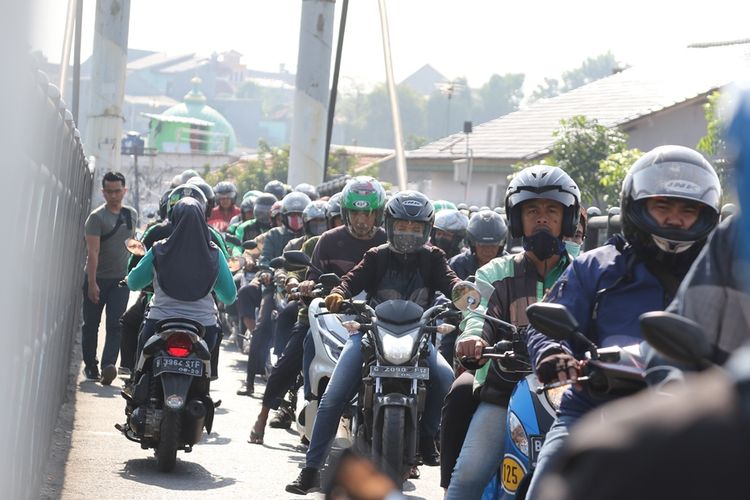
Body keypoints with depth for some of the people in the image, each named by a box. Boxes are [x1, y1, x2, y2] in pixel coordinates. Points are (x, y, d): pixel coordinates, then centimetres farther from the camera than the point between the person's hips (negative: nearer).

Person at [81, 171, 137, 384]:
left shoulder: (132, 214, 8)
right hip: (97, 279, -3)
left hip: (121, 279, 3)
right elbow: (93, 252, -16)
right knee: (91, 324, 6)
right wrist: (92, 283, -23)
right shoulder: (97, 217, -10)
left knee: (115, 325, -10)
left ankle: (108, 365, -18)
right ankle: (90, 365, 19)